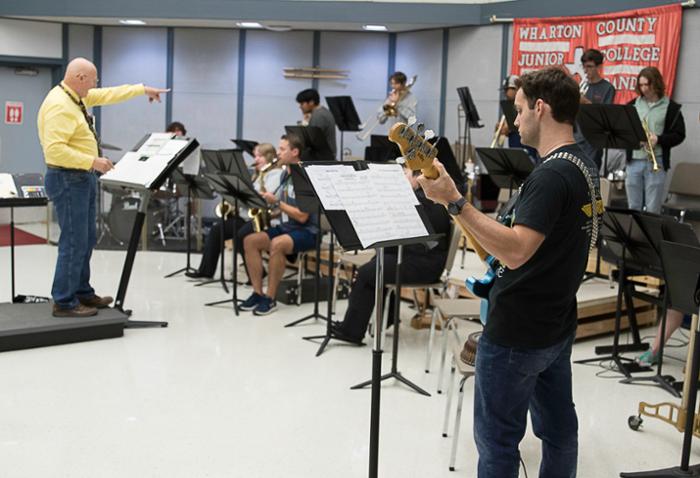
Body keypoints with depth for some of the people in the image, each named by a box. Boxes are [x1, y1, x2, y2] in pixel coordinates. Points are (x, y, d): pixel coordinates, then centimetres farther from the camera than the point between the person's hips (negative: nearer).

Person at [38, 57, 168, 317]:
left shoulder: (76, 96, 9)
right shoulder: (59, 106, -21)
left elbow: (108, 95, 23)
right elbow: (55, 149, -28)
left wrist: (142, 89, 25)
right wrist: (93, 161, -25)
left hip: (82, 178, 10)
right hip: (68, 179, -10)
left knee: (85, 241, 15)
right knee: (74, 242, -7)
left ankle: (82, 293, 25)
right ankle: (64, 302, 1)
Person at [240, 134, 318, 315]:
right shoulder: (285, 174, 12)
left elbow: (302, 216, -20)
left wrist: (276, 202, -19)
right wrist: (268, 207, -1)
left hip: (306, 231, -9)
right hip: (286, 226, 9)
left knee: (277, 244, -35)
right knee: (249, 241, -10)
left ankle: (270, 298, -22)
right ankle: (258, 293, -6)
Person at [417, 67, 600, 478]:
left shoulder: (551, 175, -24)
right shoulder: (583, 165, 7)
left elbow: (515, 252, -34)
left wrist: (454, 201, -37)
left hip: (517, 332, -10)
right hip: (557, 323, 10)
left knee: (498, 440, 4)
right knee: (558, 427, 20)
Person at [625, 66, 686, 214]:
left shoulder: (671, 107, 0)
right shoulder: (633, 105, 10)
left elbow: (679, 135, -1)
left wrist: (658, 139, -17)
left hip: (656, 162, -3)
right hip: (634, 161, 3)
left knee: (652, 210, 0)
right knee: (633, 208, 10)